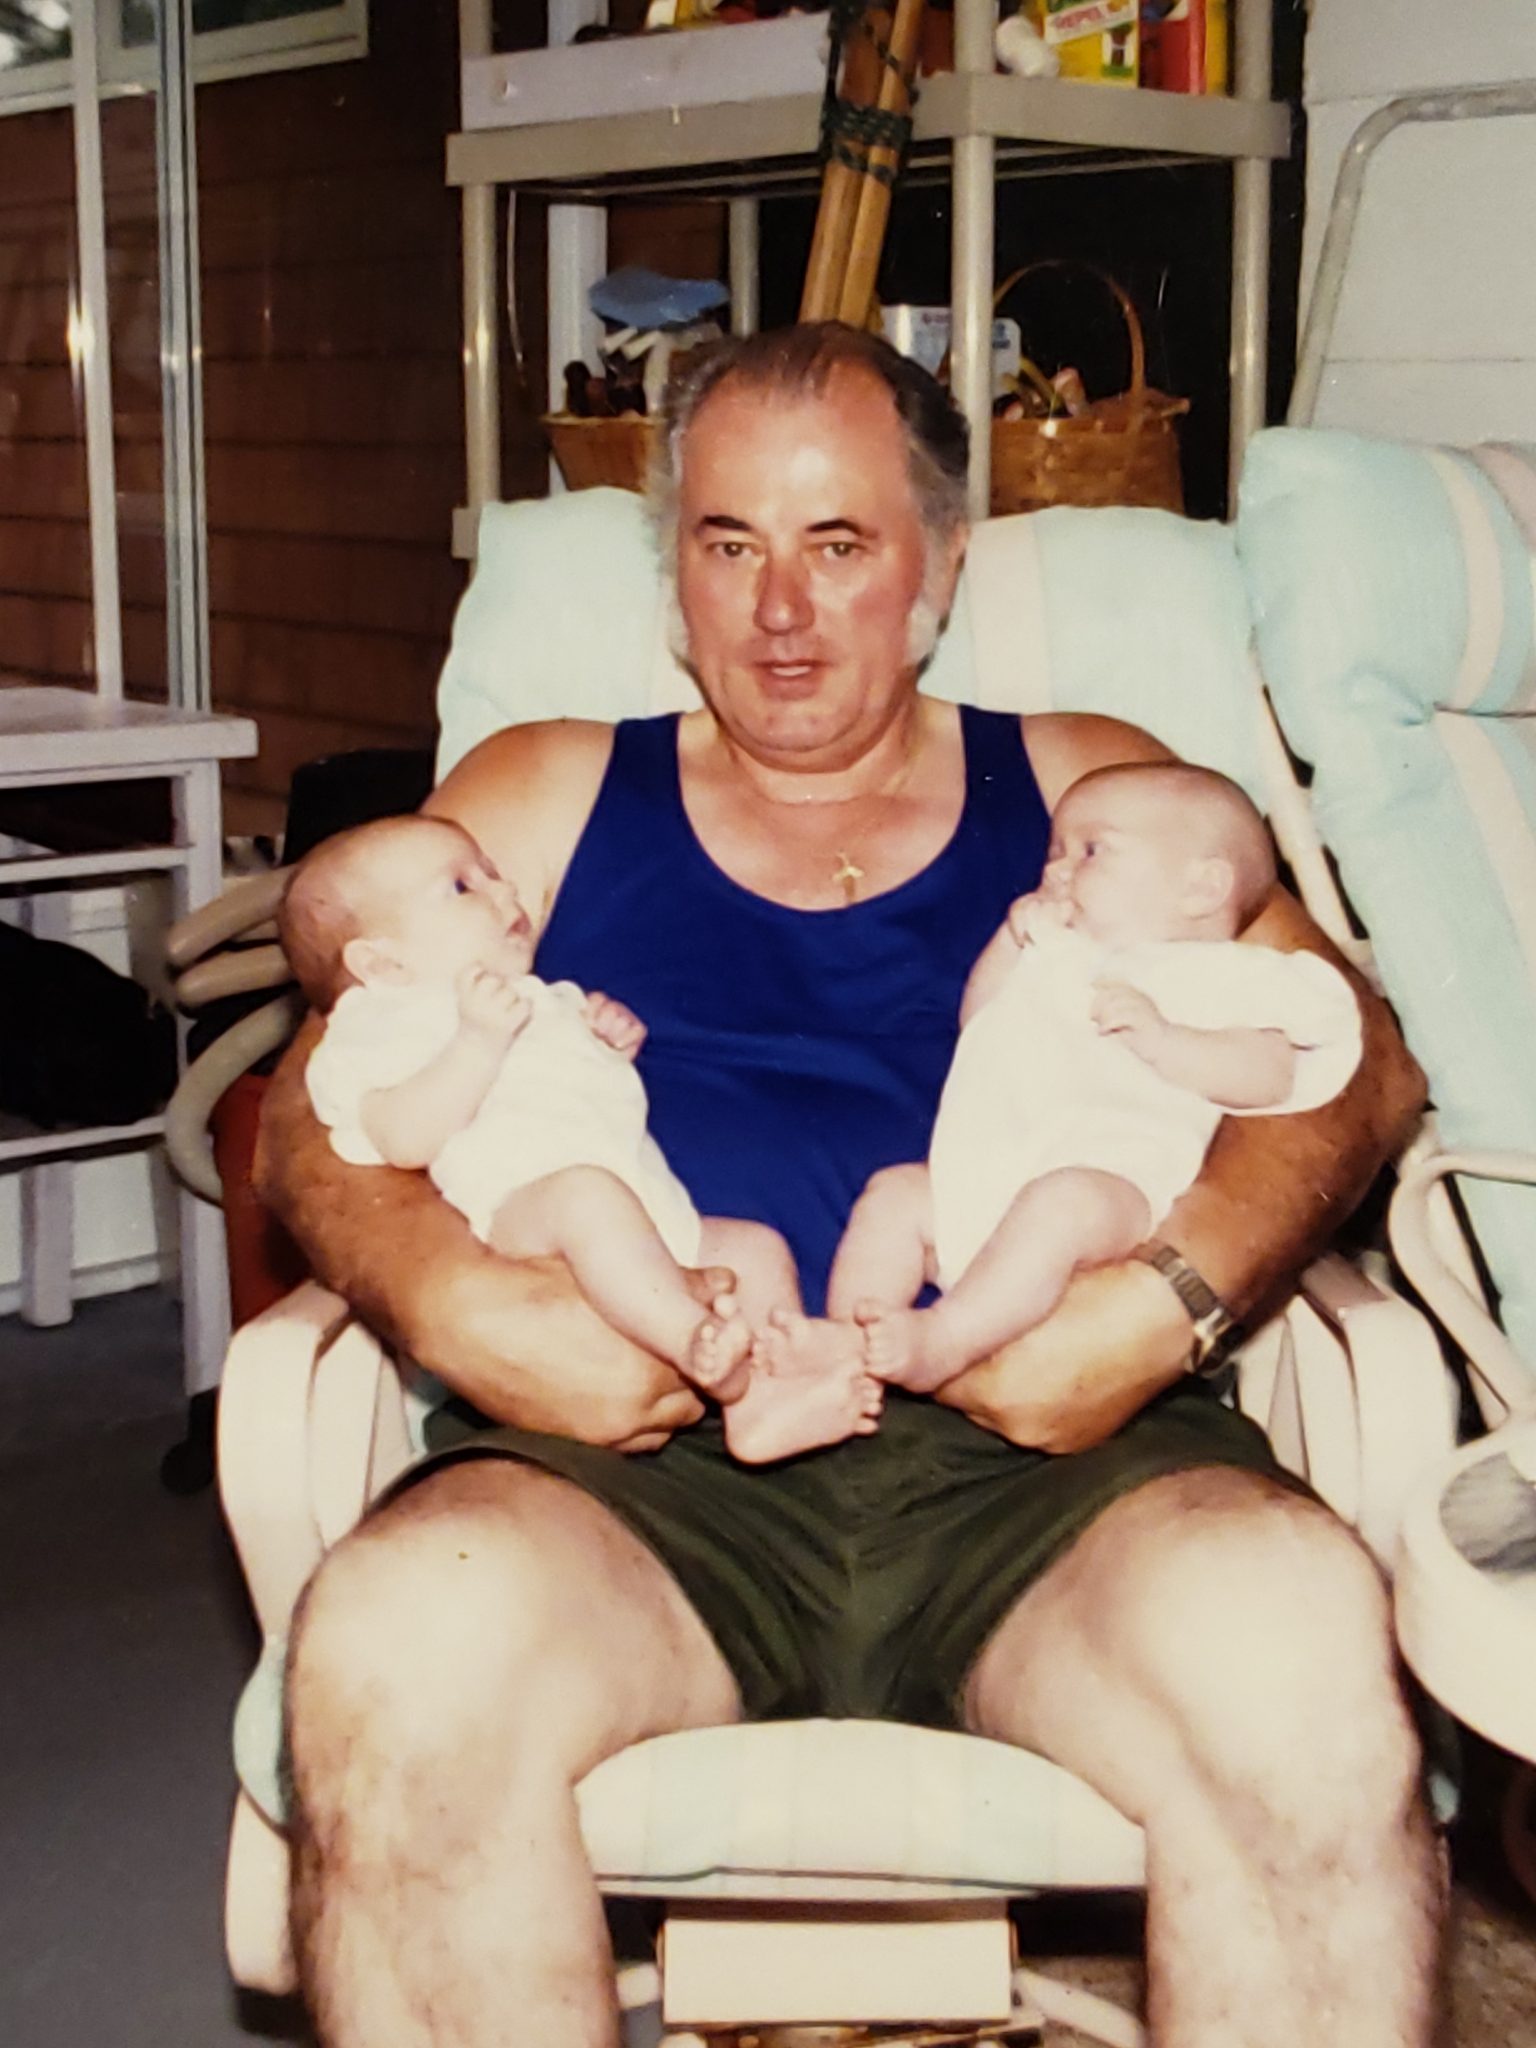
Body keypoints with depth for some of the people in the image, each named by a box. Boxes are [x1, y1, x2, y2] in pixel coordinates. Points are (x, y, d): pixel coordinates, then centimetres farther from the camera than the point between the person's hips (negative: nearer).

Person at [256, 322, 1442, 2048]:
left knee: (1289, 1635, -34)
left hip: (1039, 1459, 0)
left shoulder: (1086, 786, 22)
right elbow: (320, 1105, 13)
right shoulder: (544, 793, 23)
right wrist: (446, 1301, -10)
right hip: (646, 1456, 1)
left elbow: (1351, 1057, 9)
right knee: (399, 1637, -34)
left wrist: (1167, 1297, -11)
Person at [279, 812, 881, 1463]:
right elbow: (406, 1139, -10)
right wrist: (480, 1038, -19)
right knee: (587, 1191, -37)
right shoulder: (388, 1019, 9)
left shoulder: (544, 1003, 37)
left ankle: (762, 1406, -20)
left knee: (758, 1245, 2)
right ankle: (703, 1347, -52)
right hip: (521, 1207, -9)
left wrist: (620, 1041, 24)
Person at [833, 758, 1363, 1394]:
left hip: (1112, 1178, -8)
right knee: (893, 1194, -9)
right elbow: (978, 1022, 35)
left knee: (1063, 1201, -37)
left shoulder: (1222, 975, 12)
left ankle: (945, 1341, -46)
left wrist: (1158, 1037, -17)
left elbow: (1268, 1074, -5)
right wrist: (1012, 938, 21)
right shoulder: (1059, 955, 37)